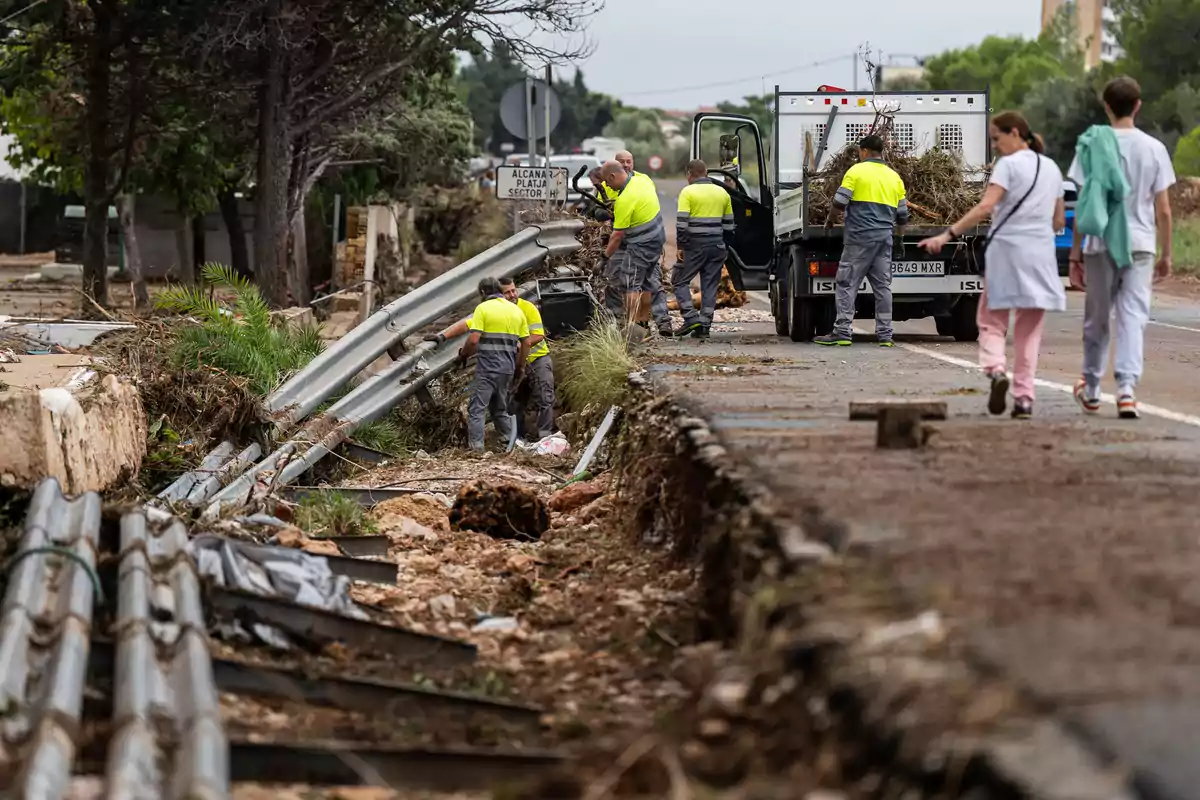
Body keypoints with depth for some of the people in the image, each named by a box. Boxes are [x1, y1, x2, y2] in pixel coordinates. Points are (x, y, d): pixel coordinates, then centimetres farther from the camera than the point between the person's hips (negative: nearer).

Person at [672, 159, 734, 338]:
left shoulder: (688, 192, -5)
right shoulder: (722, 193, 12)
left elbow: (682, 222, -12)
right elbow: (728, 224, 16)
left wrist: (681, 246, -8)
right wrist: (725, 246, 22)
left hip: (695, 244, -5)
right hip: (717, 246, 5)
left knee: (680, 280, 7)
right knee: (710, 285, 8)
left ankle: (691, 318, -7)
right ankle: (704, 325, 6)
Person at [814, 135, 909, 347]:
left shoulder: (856, 171, -3)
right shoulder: (894, 177, 13)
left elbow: (839, 203, -8)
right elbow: (903, 214, 14)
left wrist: (849, 207, 14)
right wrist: (899, 231, 32)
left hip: (860, 236, -5)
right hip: (884, 238, 5)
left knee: (847, 284, -2)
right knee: (883, 286, 7)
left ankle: (842, 332, -8)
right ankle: (885, 334, 6)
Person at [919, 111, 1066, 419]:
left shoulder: (1008, 165, -6)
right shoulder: (1051, 168, 14)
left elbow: (985, 207, -18)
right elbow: (1059, 220, 17)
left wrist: (947, 235, -22)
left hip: (1007, 251, -5)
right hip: (1041, 254, 5)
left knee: (991, 321, 7)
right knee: (1029, 330, 7)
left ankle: (996, 370, -19)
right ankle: (1024, 397, 1)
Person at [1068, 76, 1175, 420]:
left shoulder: (1091, 145, -4)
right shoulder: (1153, 149, -2)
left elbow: (1082, 207, -4)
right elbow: (1163, 210, 0)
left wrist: (1075, 253, 2)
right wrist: (1166, 255, 10)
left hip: (1099, 245, 0)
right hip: (1139, 245, 0)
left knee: (1096, 318, 13)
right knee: (1133, 318, 0)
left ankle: (1091, 390, 26)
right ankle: (1127, 387, -16)